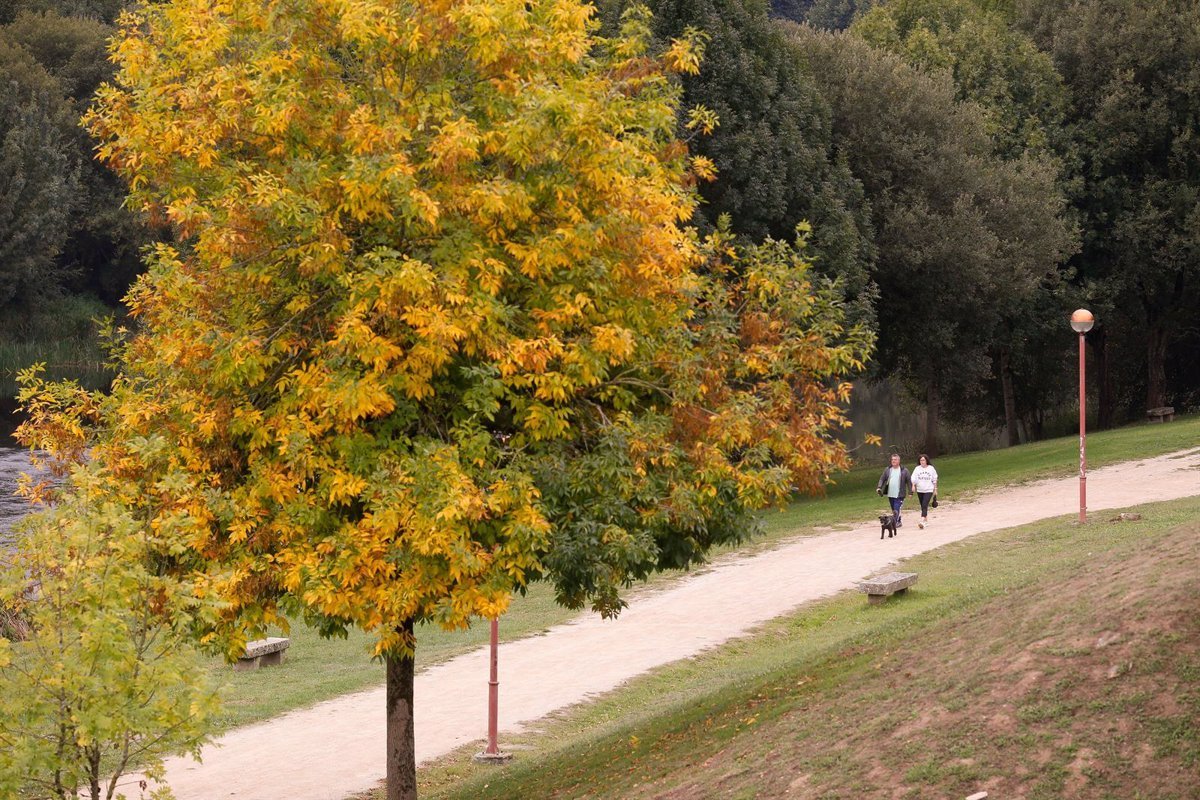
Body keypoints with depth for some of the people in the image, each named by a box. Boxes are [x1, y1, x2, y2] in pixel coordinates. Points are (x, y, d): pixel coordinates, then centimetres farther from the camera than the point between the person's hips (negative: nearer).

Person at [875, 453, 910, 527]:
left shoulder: (904, 470, -2)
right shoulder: (887, 469, 7)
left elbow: (909, 481, 1)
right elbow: (882, 479, 8)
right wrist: (879, 487, -8)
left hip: (899, 495, -5)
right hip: (890, 494, 5)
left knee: (896, 510, -15)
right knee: (894, 510, 13)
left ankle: (895, 523, -17)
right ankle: (899, 522, 27)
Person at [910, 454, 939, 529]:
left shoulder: (931, 468, -1)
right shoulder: (917, 469, 3)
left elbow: (934, 480, 6)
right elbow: (914, 478, -4)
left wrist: (935, 489, 8)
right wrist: (913, 486, -22)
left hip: (928, 490, -4)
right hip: (920, 490, 4)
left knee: (924, 505, -17)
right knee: (923, 506, 13)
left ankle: (922, 521, -26)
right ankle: (926, 520, 27)